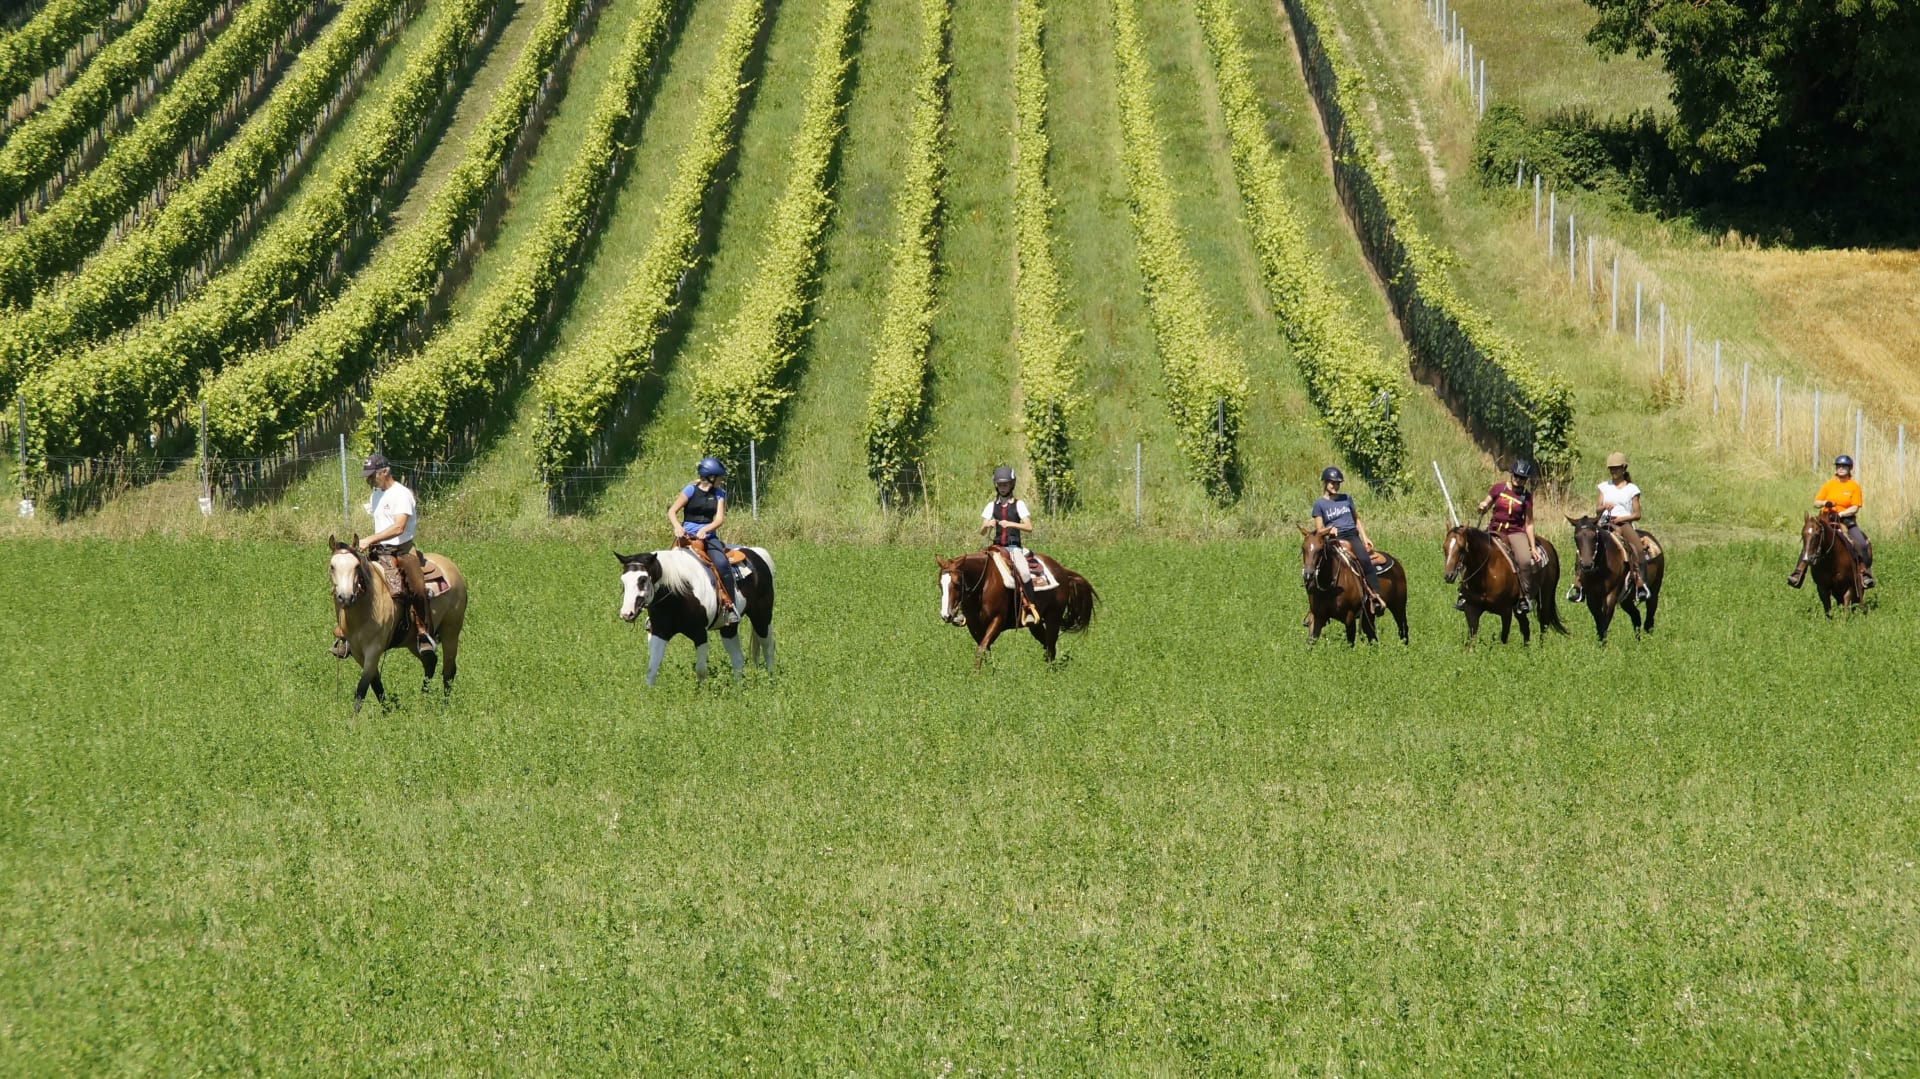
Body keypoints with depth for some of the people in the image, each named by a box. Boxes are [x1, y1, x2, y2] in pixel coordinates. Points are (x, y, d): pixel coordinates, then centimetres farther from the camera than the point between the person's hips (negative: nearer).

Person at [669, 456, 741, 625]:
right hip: (687, 535, -2)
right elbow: (672, 511, -2)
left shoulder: (719, 494, 11)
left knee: (722, 564, -26)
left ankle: (731, 606, -22)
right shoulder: (691, 490, 0)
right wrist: (677, 527, -22)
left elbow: (720, 519, 2)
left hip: (709, 536, 2)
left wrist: (705, 529, -17)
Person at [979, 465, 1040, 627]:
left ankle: (1031, 608, -22)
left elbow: (1029, 527, -7)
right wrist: (987, 525, -15)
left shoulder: (1019, 505, 4)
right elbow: (981, 532, 8)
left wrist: (1011, 524, -21)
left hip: (1014, 547, -3)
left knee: (1024, 572, -32)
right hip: (997, 546, 3)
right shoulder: (992, 506, 11)